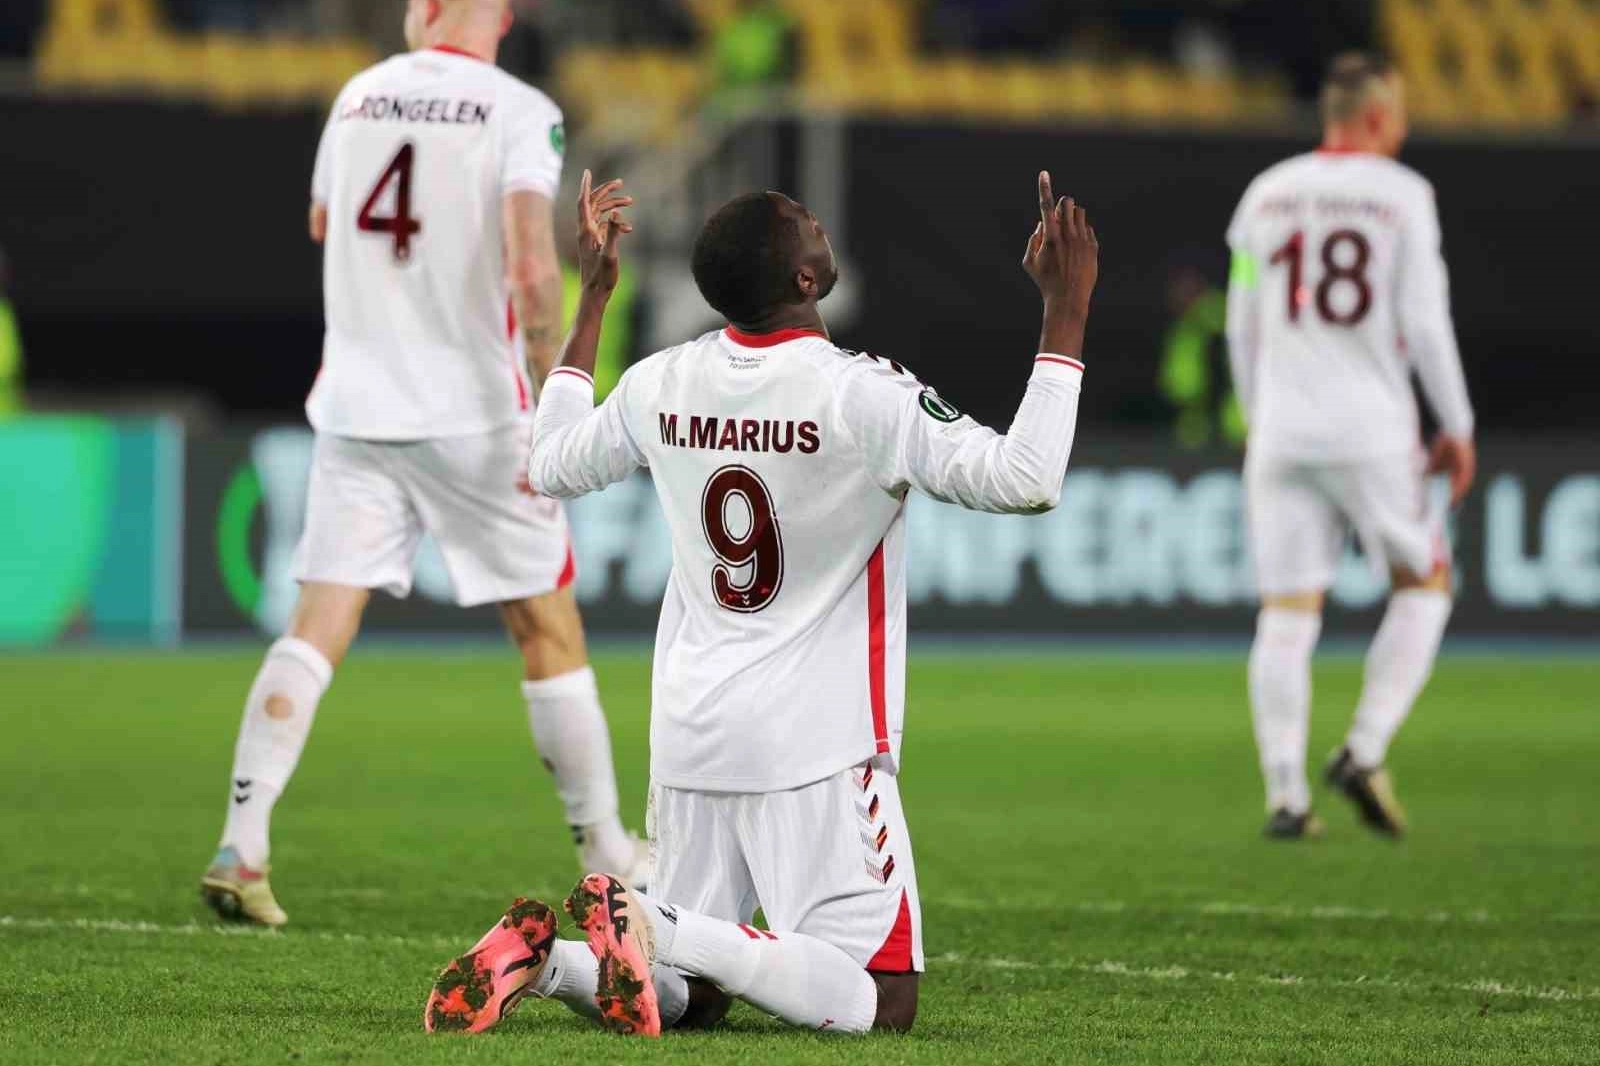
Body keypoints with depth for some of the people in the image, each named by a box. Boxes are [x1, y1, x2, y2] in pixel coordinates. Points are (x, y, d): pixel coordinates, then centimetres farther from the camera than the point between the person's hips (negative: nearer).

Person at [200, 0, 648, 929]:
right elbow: (533, 266, -21)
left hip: (356, 407, 4)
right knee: (549, 628, 9)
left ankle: (243, 850, -10)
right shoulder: (519, 113, -9)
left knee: (319, 627, 2)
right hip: (473, 414, -4)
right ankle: (606, 853, 18)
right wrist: (552, 411, -17)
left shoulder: (359, 96, 7)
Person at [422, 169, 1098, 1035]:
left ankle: (541, 956, -12)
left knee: (688, 994, 17)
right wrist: (1066, 312, -12)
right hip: (818, 744, -6)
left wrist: (593, 297, 29)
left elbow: (549, 467, 22)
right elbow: (1024, 481, -19)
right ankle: (654, 927, -24)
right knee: (880, 1002, -7)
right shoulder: (860, 395, -15)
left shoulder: (660, 386, 3)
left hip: (689, 738, 6)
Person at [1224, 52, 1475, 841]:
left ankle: (1285, 796, -4)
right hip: (1371, 429, -4)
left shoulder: (1266, 194, 9)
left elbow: (1242, 325, 13)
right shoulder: (1402, 196, -4)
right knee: (1424, 583, 14)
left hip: (1281, 430, 4)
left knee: (1286, 614, 3)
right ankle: (1365, 751, -1)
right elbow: (1424, 322, -8)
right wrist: (1457, 427, 1)